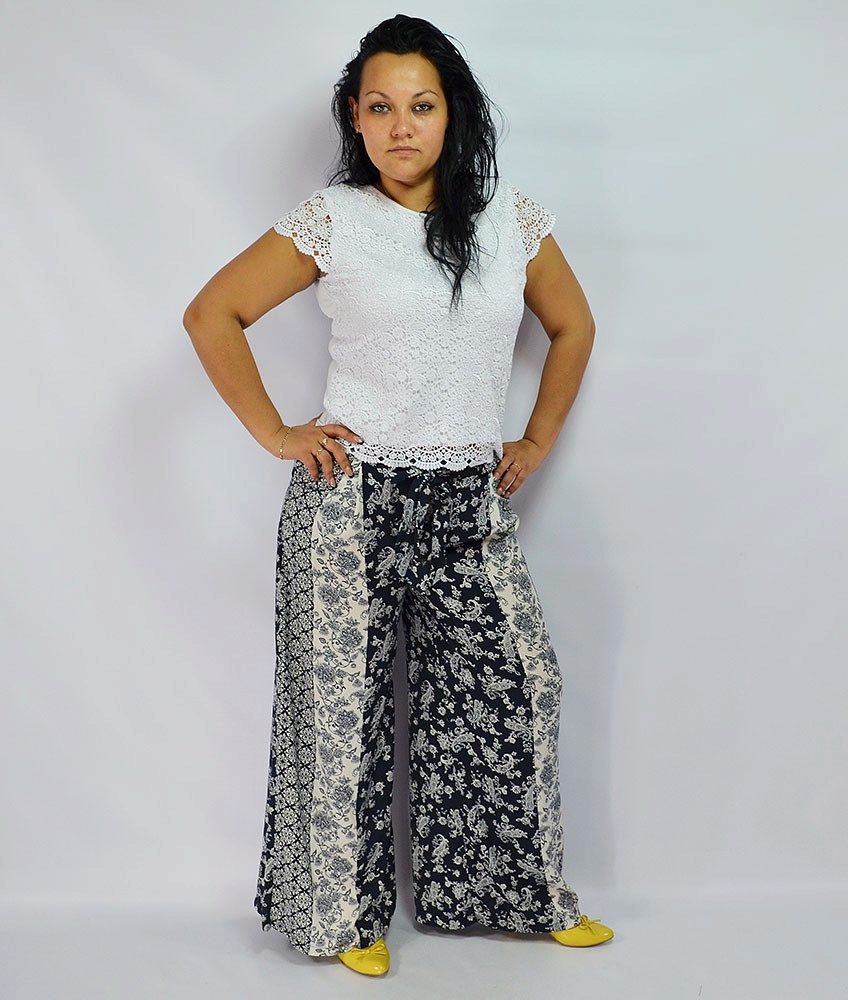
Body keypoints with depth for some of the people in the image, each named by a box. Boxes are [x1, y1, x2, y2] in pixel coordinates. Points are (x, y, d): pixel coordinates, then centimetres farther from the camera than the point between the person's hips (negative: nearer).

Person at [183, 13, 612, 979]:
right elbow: (212, 315, 1)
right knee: (344, 700, 4)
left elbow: (572, 327, 18)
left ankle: (519, 893, 25)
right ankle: (351, 909, 21)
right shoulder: (330, 219, -3)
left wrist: (538, 441, 11)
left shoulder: (511, 215, 5)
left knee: (509, 687, 6)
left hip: (473, 503, 3)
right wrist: (275, 433, -4)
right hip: (352, 499, -3)